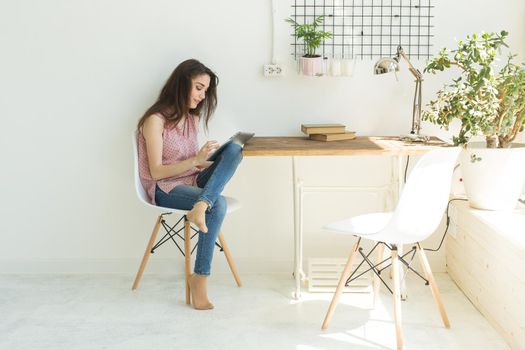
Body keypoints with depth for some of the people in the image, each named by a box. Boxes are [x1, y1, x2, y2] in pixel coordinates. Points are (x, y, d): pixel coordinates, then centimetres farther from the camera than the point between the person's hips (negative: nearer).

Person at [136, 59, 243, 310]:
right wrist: (195, 160, -24)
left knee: (234, 149, -19)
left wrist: (224, 164, -2)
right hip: (165, 188, -6)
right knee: (218, 204, -34)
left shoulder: (193, 117, 12)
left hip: (193, 181, 7)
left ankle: (200, 206, -36)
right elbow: (156, 171, -14)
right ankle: (200, 278, -24)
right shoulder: (156, 120, -11)